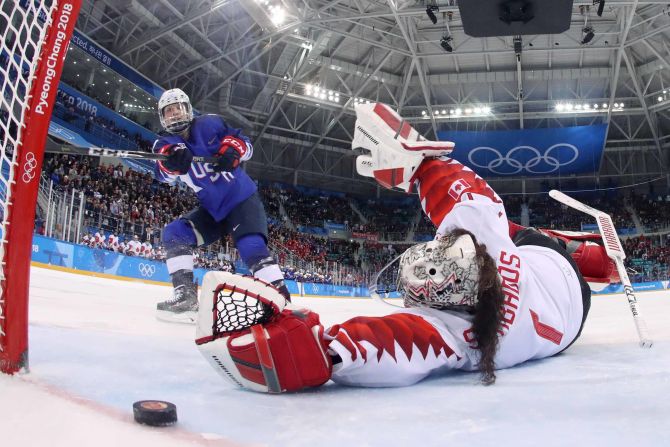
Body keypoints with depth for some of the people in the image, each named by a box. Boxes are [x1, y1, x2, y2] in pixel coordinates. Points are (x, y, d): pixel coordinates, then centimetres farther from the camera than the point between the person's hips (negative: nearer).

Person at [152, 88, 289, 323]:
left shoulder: (209, 124, -5)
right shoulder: (165, 143, 2)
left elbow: (244, 143, -3)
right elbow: (164, 174, -21)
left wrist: (231, 150, -26)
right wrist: (172, 159, -46)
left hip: (242, 199, -5)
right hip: (212, 209, 5)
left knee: (252, 247, -26)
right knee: (174, 233, -10)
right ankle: (185, 293, -12)